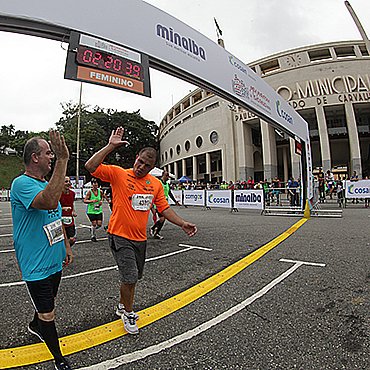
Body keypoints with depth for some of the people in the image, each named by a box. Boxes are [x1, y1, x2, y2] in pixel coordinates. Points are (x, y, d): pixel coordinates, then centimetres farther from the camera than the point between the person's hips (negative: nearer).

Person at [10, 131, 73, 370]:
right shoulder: (21, 184, -21)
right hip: (36, 266, -8)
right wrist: (63, 159, -42)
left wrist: (66, 247, 14)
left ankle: (35, 326, 58)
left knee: (48, 303, 29)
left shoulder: (47, 185, 7)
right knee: (48, 315, 5)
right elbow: (49, 201, -43)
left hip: (55, 261, 9)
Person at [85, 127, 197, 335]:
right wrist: (111, 146, -23)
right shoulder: (118, 174, -10)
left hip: (140, 238, 5)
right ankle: (128, 313, 23)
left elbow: (164, 208, 6)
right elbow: (91, 167, -20)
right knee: (130, 277, -6)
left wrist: (182, 223, -5)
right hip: (120, 236, -5)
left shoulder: (156, 184, 2)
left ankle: (123, 306, 46)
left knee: (133, 277, 19)